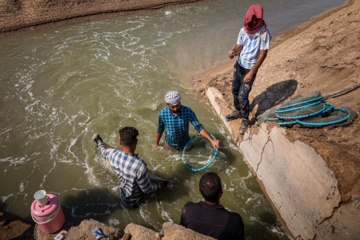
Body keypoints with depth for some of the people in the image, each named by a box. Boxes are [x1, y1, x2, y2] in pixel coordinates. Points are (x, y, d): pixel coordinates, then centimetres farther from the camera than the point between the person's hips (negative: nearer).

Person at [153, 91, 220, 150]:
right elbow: (160, 129, -4)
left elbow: (199, 127, -26)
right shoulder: (162, 113, -21)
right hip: (169, 145, 0)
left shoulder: (188, 111, -26)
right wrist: (156, 143, 9)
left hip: (185, 145, 0)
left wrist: (212, 140, -37)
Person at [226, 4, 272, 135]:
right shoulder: (243, 30, -2)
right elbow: (239, 47, 4)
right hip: (239, 65, 6)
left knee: (243, 95, -8)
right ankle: (238, 111, 41)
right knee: (235, 90, 17)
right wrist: (233, 52, -22)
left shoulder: (264, 33, -18)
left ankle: (245, 120, 13)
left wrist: (251, 73, -20)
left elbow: (262, 55, -17)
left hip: (250, 68, -6)